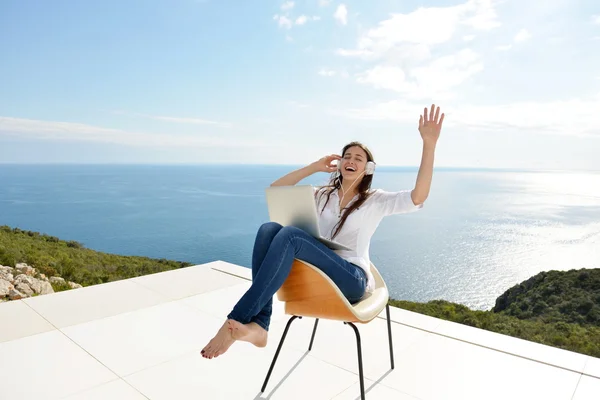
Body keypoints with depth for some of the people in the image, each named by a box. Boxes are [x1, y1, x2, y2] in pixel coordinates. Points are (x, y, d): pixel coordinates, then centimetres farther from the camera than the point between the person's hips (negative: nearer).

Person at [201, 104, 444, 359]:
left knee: (290, 235, -31)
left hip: (351, 279, -4)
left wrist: (429, 145, -16)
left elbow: (418, 197, -9)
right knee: (268, 230, -25)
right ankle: (257, 325, -34)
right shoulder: (322, 196, 19)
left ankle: (234, 321, -34)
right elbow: (275, 191, 15)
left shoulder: (375, 201, 8)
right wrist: (314, 167, 10)